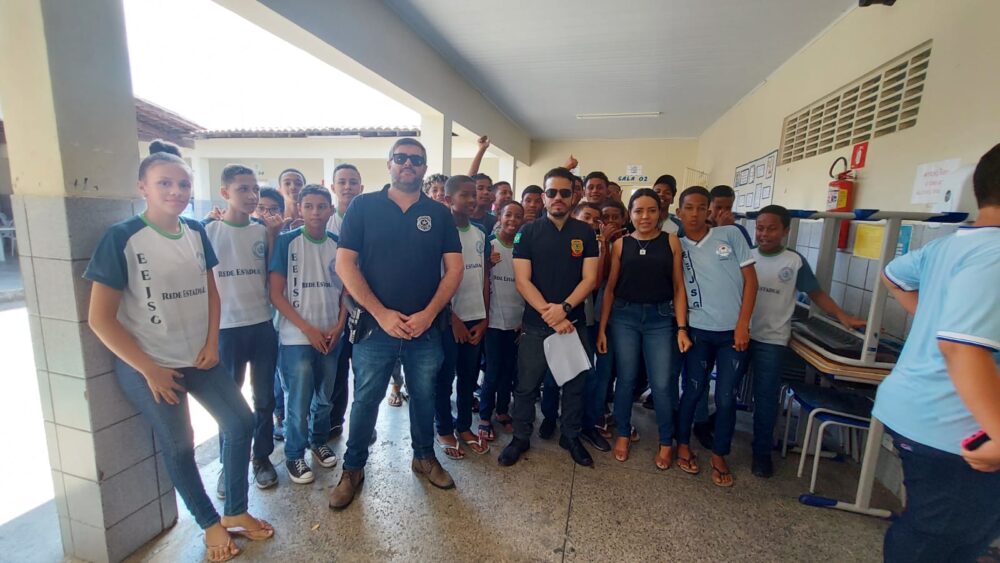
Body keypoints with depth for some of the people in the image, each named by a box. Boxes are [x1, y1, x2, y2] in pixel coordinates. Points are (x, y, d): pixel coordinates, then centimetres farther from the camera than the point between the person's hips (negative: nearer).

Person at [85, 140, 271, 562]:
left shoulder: (196, 232, 1)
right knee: (179, 446, 7)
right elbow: (100, 318, -13)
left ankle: (235, 512, 27)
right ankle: (210, 524, 30)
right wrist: (149, 369, -13)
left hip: (199, 357, 5)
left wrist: (212, 343, -2)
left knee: (240, 422, 7)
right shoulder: (121, 238, -14)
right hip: (147, 366, -5)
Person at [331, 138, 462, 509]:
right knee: (366, 400, 11)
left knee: (424, 397, 15)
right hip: (374, 325, -1)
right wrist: (381, 313, -13)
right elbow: (345, 264, -6)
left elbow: (454, 268, 1)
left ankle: (424, 457, 37)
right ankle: (353, 468, 31)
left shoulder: (439, 214, 5)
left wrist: (428, 314, -10)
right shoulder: (364, 207, 0)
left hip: (426, 327, 2)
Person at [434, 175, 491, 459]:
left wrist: (484, 318, 6)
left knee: (469, 377, 14)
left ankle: (464, 426, 30)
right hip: (448, 319, -5)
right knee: (445, 379, 8)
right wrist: (453, 319, -10)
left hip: (476, 319, 5)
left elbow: (485, 278, 11)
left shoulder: (480, 235, 8)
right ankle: (444, 430, 25)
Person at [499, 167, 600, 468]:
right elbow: (522, 280, -6)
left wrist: (563, 308, -17)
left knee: (575, 384, 13)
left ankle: (571, 437, 34)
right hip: (535, 324, -1)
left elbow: (589, 278, -2)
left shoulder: (585, 232, 3)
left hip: (574, 323, 2)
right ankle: (520, 438, 28)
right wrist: (549, 314, -16)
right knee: (526, 385, 8)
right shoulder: (528, 232, -1)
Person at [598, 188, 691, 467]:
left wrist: (682, 328, -5)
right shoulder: (621, 244, 2)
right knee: (625, 379, 10)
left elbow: (678, 286, 1)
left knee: (661, 384, 2)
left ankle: (666, 442, 25)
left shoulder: (671, 241, 1)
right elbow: (610, 287, 4)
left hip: (660, 318, 0)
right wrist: (602, 328, 2)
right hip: (624, 316, 1)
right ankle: (623, 434, 30)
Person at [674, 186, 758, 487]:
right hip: (698, 330, 0)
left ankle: (719, 456, 25)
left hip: (732, 331, 0)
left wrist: (743, 324, -6)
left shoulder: (730, 234, 0)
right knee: (694, 390, 9)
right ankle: (683, 445, 30)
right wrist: (680, 327, -6)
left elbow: (750, 279, -1)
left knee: (726, 397, 5)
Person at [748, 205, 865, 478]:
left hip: (771, 339, -2)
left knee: (766, 396, 5)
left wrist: (843, 317, -8)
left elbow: (816, 293, 2)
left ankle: (762, 452, 21)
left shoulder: (795, 261, -2)